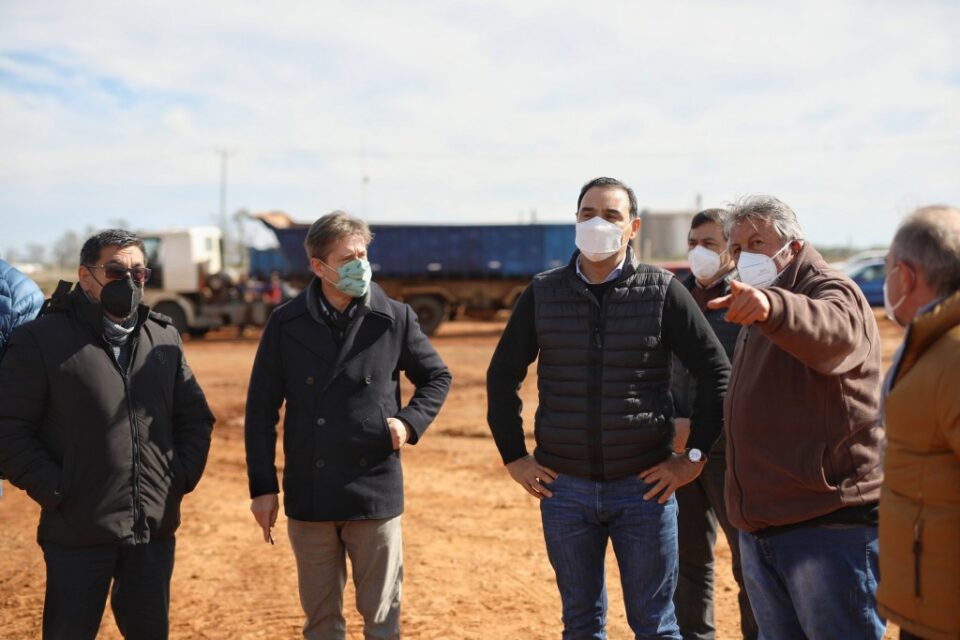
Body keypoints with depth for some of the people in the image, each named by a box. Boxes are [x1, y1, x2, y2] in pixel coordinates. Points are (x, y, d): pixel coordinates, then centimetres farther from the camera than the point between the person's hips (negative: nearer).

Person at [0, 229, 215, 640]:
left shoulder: (165, 338, 11)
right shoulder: (41, 339, -4)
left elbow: (196, 417, 17)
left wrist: (182, 477, 4)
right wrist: (54, 493, -12)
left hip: (155, 529, 4)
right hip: (78, 533, -4)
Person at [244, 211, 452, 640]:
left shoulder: (395, 319, -2)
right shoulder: (286, 324, -2)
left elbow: (436, 378, 12)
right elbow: (261, 409, 3)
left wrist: (410, 422, -6)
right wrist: (262, 487, 1)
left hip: (376, 492, 0)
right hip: (309, 496, 1)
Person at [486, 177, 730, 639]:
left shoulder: (662, 291, -4)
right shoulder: (542, 293, 2)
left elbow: (716, 372, -2)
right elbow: (503, 375, 10)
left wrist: (695, 456, -4)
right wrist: (514, 457, 5)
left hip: (644, 485, -2)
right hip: (564, 486, 2)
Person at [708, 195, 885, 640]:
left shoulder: (832, 292, -9)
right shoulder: (755, 322, 20)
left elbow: (834, 333, -36)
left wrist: (771, 306, -54)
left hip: (828, 525, -9)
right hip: (758, 530, 9)